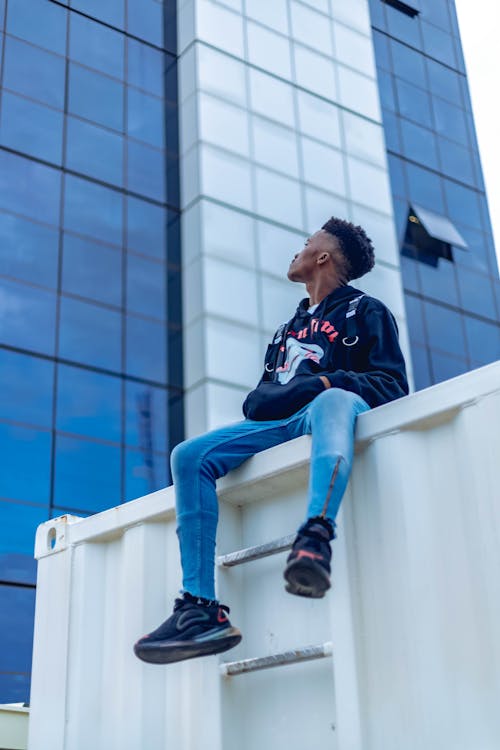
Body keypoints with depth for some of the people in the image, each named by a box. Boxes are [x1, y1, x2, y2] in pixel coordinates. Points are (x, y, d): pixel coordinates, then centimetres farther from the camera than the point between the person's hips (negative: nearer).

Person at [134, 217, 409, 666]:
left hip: (327, 409, -6)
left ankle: (316, 537, -68)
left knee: (334, 399, -42)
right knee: (189, 456, -17)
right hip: (279, 424, 6)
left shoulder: (365, 312, 13)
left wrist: (327, 382, -16)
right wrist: (260, 401, 1)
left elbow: (392, 387, 1)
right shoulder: (288, 329, 32)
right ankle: (201, 609, -28)